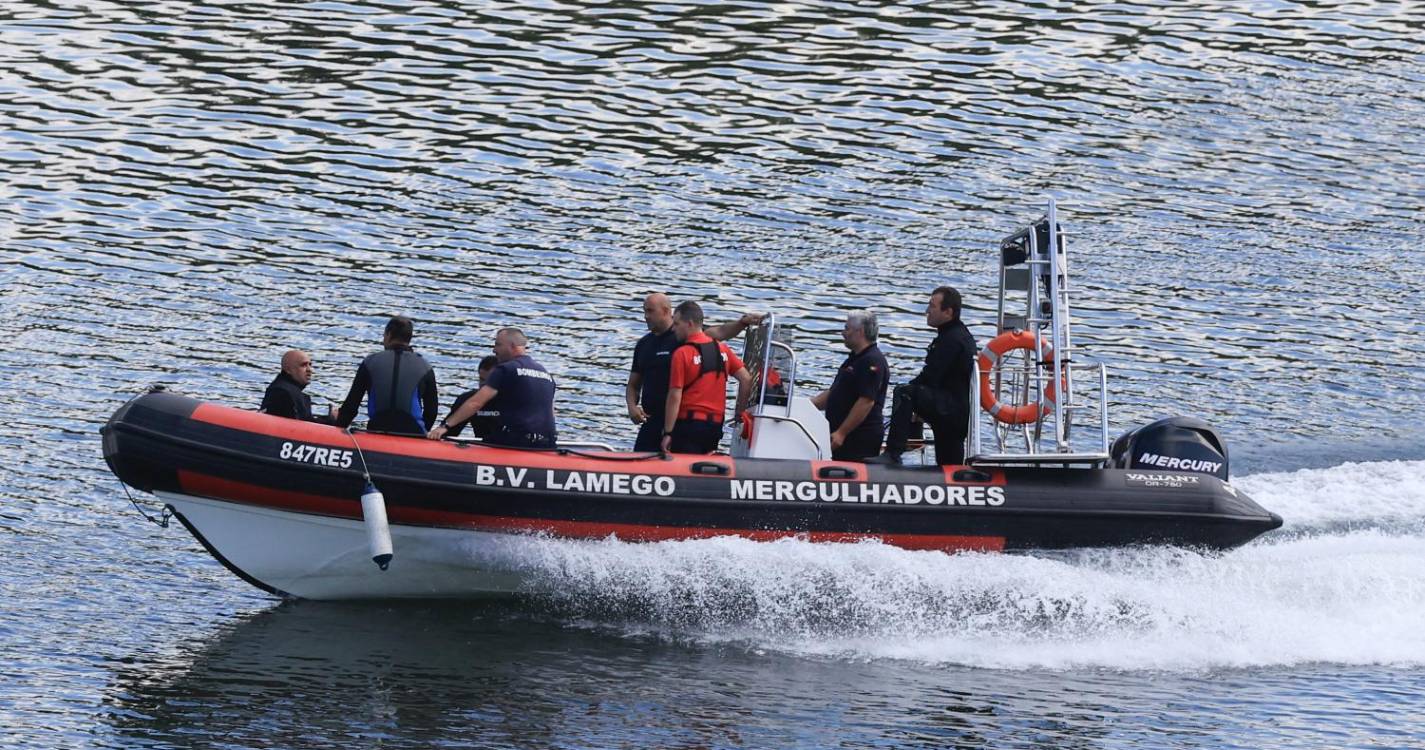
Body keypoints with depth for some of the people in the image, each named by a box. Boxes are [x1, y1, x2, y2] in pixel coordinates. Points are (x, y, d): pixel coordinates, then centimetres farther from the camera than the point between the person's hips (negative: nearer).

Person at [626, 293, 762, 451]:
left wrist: (743, 322, -36)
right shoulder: (643, 344, 15)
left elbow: (719, 332, -18)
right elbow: (633, 385, 20)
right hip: (651, 423, 6)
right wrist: (632, 406, 0)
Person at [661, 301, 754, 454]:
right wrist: (740, 411, 17)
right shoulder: (722, 350, 10)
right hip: (716, 424, 6)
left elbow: (675, 397, -11)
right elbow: (746, 379, 9)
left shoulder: (682, 354, -8)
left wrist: (668, 433, -9)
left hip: (689, 423, -6)